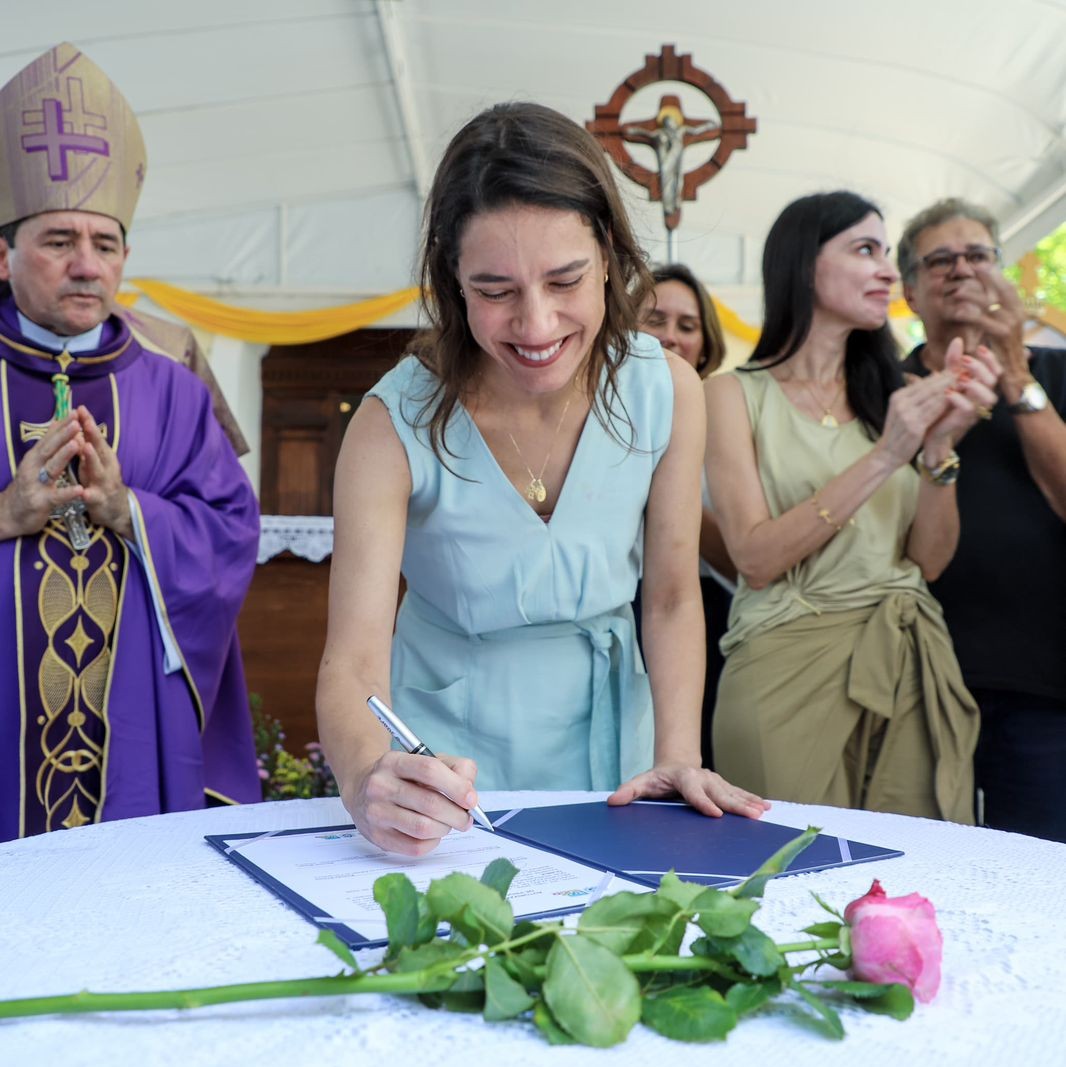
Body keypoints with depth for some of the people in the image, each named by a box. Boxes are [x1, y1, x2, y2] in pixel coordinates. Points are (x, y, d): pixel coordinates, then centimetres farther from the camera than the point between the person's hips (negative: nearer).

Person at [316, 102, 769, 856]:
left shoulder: (666, 391, -11)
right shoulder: (397, 424, -19)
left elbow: (672, 600, -1)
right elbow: (352, 662, -24)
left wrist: (678, 757, -14)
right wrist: (370, 779, -44)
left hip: (607, 743, 2)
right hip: (446, 755, -1)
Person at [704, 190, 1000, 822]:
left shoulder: (888, 394, 12)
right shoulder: (736, 395, 1)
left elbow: (930, 560, 6)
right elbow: (756, 558, -12)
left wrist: (940, 447, -9)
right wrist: (883, 457, -16)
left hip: (912, 666, 4)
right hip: (790, 668, -4)